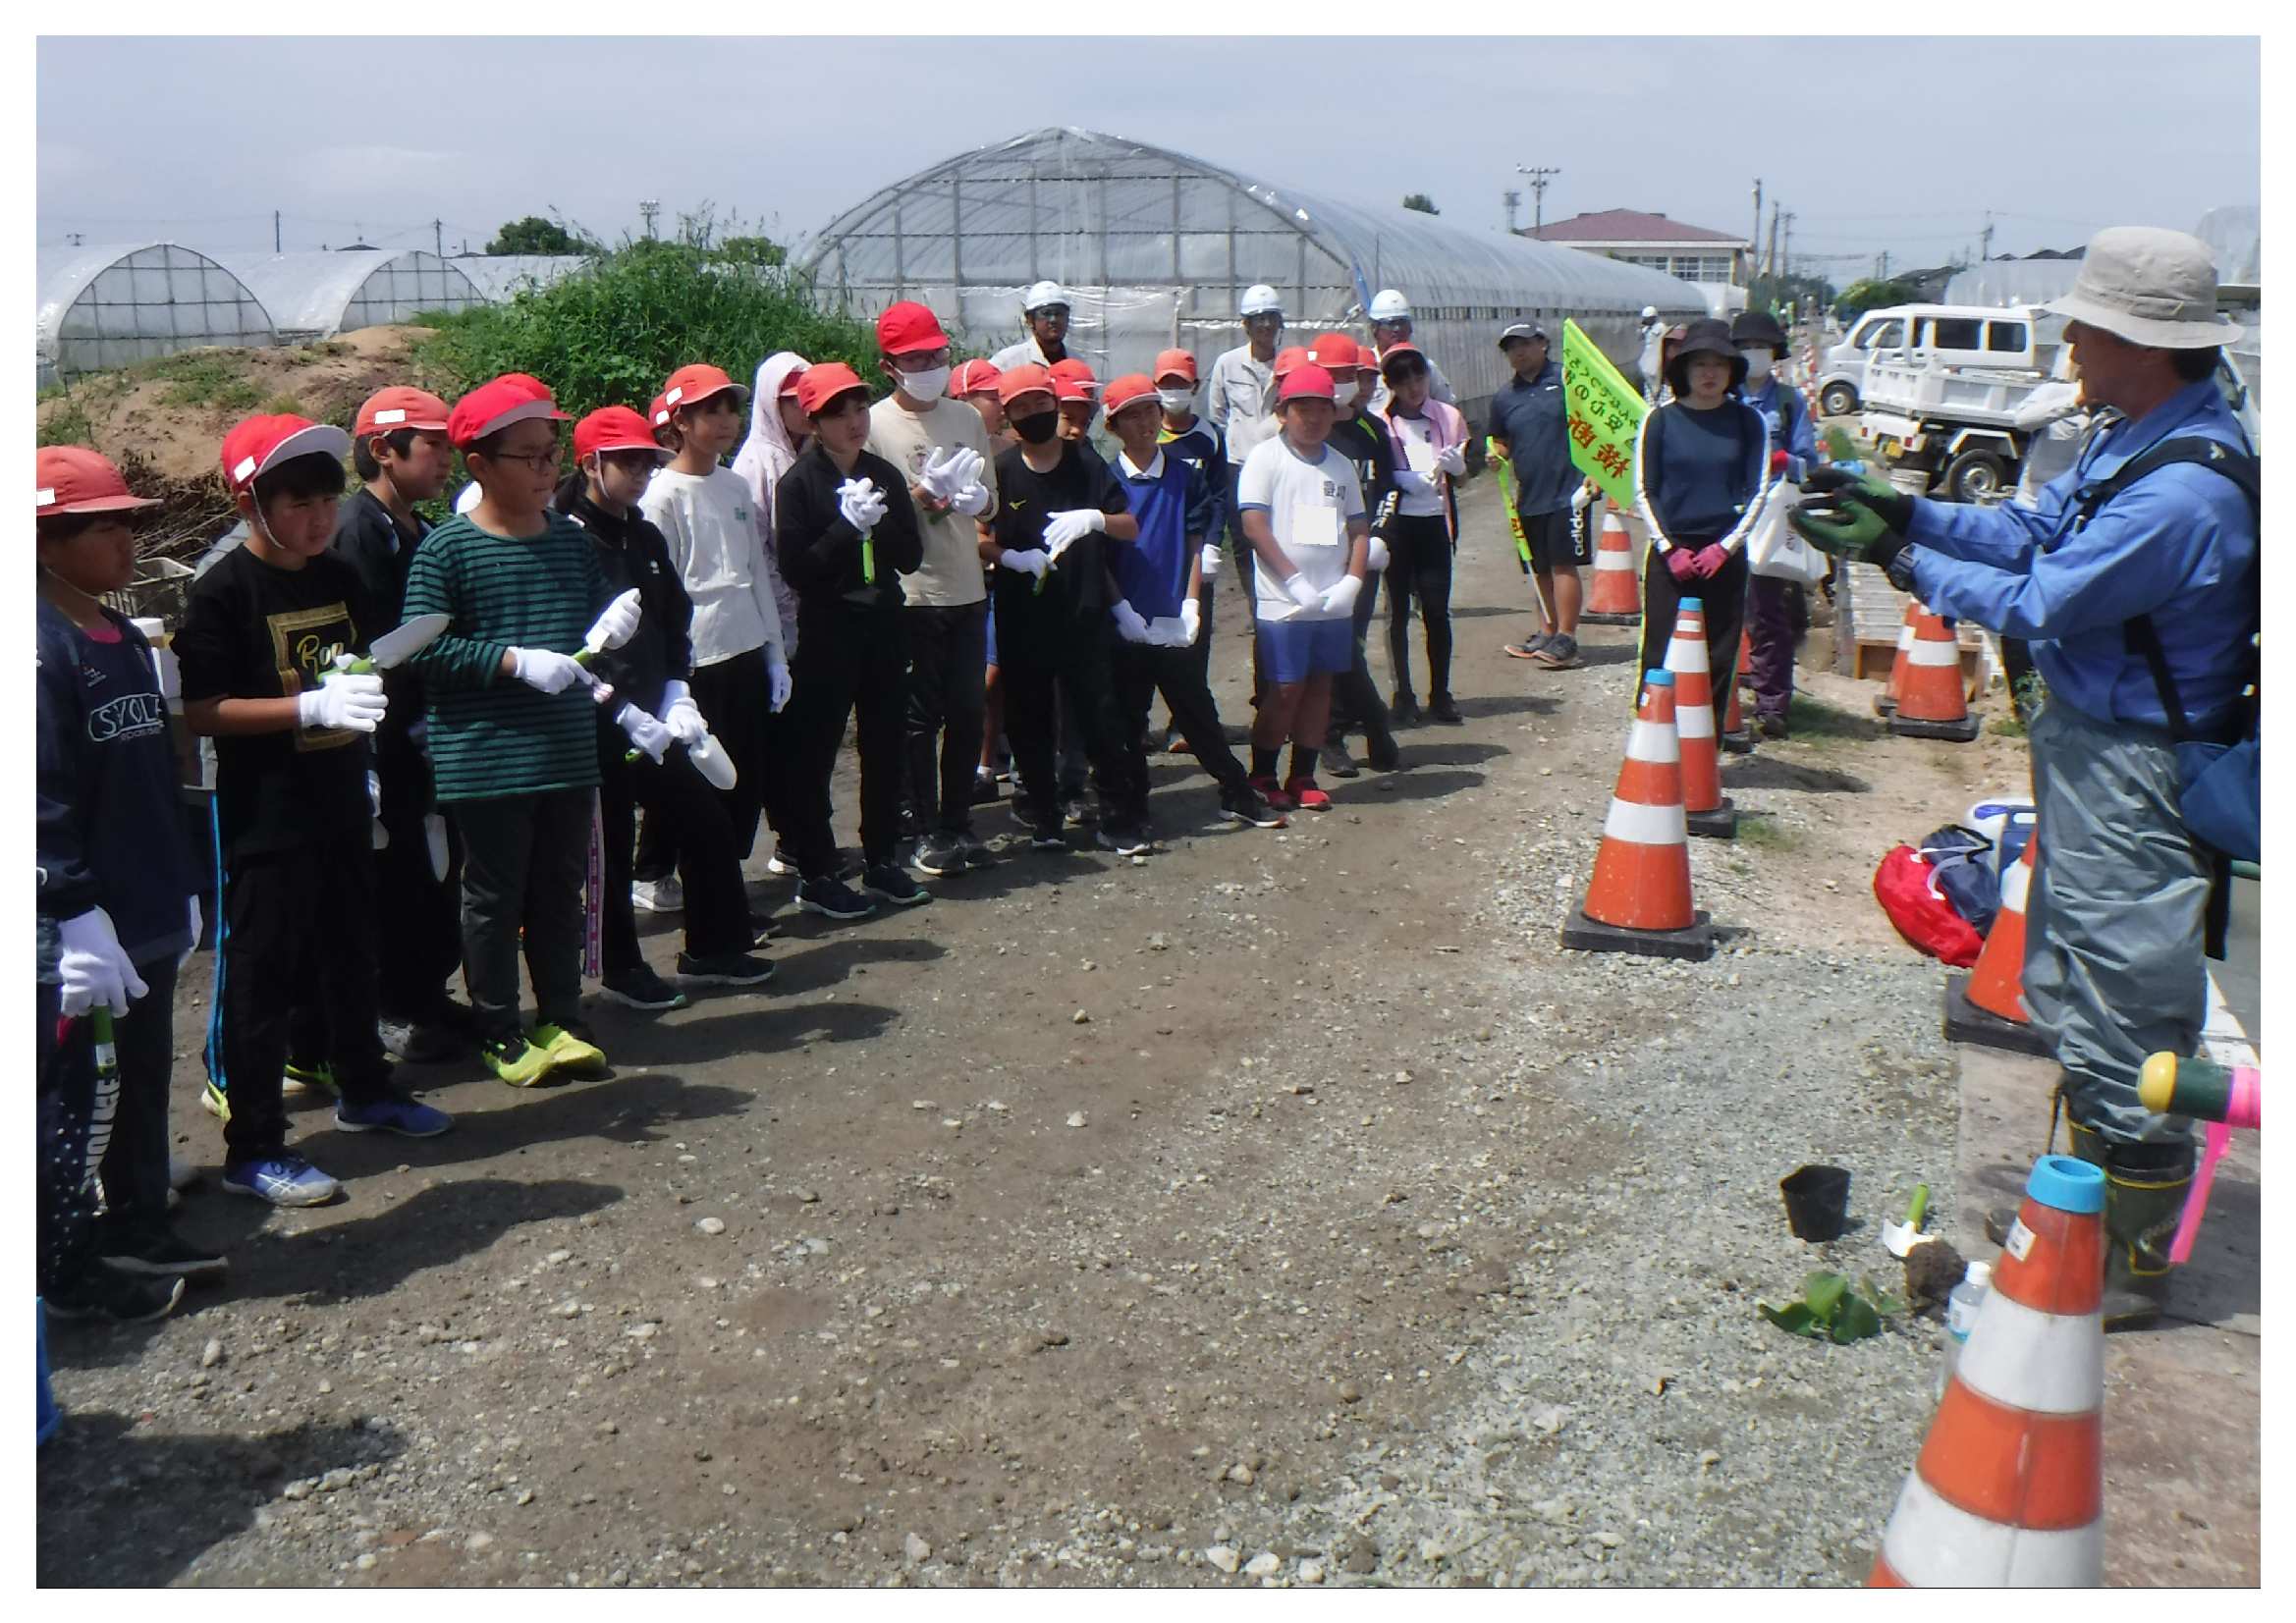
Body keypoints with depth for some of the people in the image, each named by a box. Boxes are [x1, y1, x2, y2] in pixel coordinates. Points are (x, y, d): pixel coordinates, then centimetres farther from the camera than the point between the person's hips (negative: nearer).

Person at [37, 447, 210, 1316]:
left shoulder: (126, 639, 13)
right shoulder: (40, 648, -15)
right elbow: (39, 798, -21)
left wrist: (180, 887, 19)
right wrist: (78, 916, -23)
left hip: (146, 918, 9)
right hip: (74, 929, -9)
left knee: (142, 1085, 18)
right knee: (76, 1099, 3)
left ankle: (138, 1230, 32)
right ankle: (70, 1271, 15)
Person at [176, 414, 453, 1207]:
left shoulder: (340, 578, 7)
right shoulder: (223, 593, -13)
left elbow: (372, 659, 23)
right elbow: (201, 711, -17)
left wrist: (370, 688, 1)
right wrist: (312, 707, -25)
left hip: (341, 799, 7)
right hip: (265, 813, -7)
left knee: (351, 953, 20)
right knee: (262, 971, 0)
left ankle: (364, 1089, 38)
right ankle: (253, 1148, 8)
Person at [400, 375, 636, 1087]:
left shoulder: (571, 540, 8)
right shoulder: (447, 548, -9)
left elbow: (596, 622, 19)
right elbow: (423, 648, -13)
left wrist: (611, 628, -4)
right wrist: (515, 661, -21)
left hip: (568, 753, 5)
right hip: (486, 758, -5)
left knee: (560, 889, 14)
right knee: (494, 896, 6)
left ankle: (561, 1020, 27)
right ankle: (500, 1035, 19)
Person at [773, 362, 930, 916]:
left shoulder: (886, 475, 8)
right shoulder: (799, 482, -7)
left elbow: (911, 556, 4)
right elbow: (796, 568, -13)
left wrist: (880, 522, -12)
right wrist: (848, 524, -19)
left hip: (884, 623, 5)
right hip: (827, 628, -5)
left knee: (885, 745, 10)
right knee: (815, 751, 0)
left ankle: (881, 860, 23)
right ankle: (815, 875, 8)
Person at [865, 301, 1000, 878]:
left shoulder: (967, 419, 9)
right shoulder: (874, 424, -6)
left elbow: (991, 503, 13)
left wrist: (973, 498, -8)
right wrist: (921, 495, -20)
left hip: (967, 589, 5)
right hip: (909, 592, -5)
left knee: (968, 710, 9)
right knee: (921, 716, 3)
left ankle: (957, 823, 22)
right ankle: (926, 830, 14)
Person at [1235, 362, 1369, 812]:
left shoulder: (1339, 465, 12)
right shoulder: (1265, 457, -3)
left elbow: (1359, 529, 13)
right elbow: (1254, 524, -12)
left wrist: (1351, 582, -4)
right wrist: (1296, 581, -17)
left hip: (1334, 603, 5)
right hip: (1283, 602, -5)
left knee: (1319, 685, 8)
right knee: (1286, 689, -4)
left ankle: (1303, 777, 19)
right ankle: (1261, 777, 12)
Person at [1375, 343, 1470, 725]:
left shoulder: (1449, 416, 8)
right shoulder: (1381, 422, 1)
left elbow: (1463, 473, 12)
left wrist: (1457, 464, -11)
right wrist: (1407, 479, -16)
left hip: (1435, 521, 2)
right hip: (1396, 522, -1)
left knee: (1437, 609, -1)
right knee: (1397, 609, 1)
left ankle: (1440, 694, 8)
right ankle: (1403, 695, 7)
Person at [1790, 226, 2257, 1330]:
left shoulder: (2184, 490, -26)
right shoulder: (2135, 436, 4)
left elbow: (2035, 606, -21)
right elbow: (2033, 530, 11)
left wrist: (1900, 557, -11)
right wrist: (1902, 510, 2)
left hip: (2132, 778, -11)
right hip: (2085, 746, 11)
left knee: (2123, 1030, 1)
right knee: (2069, 995, 22)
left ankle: (2134, 1270, 16)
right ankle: (2095, 1205, 40)